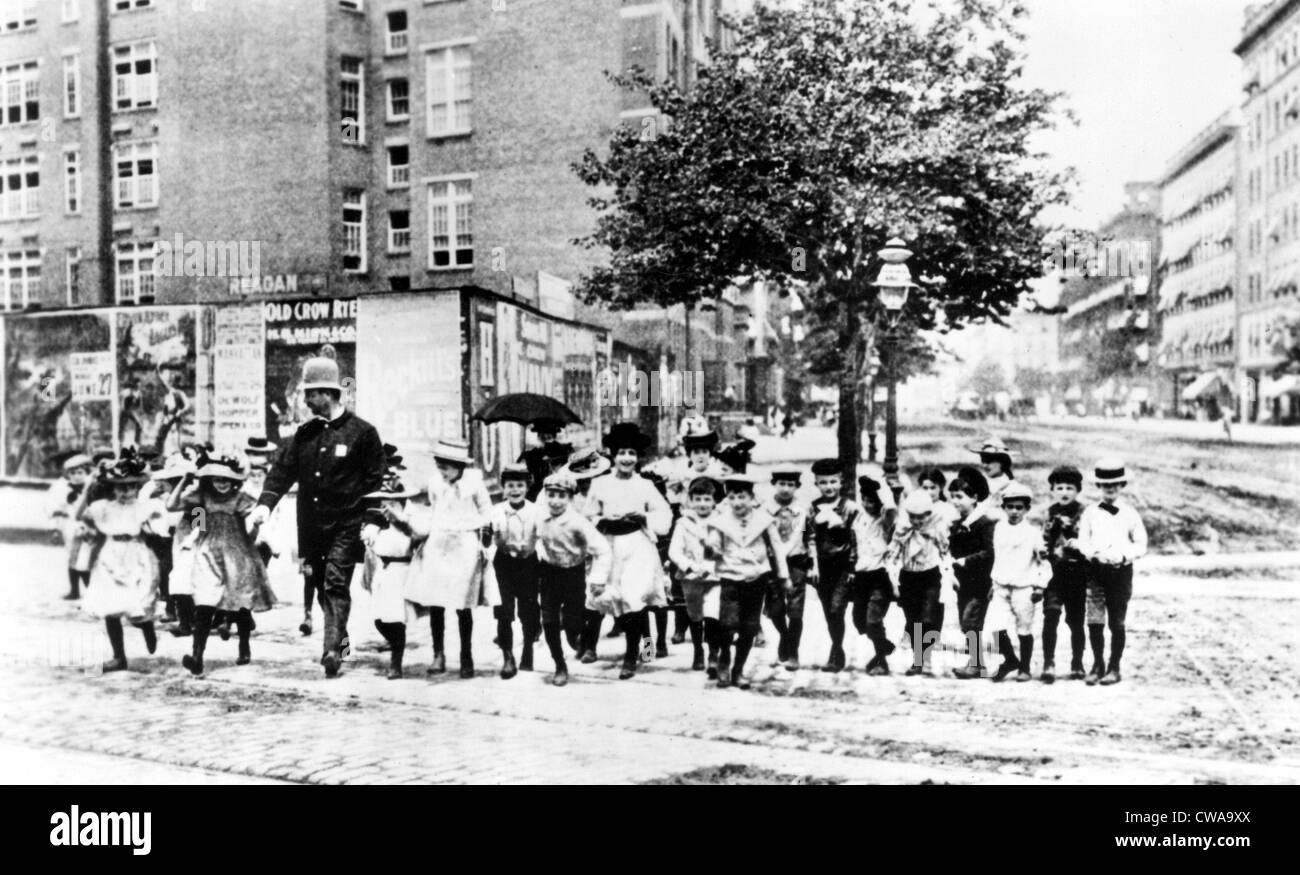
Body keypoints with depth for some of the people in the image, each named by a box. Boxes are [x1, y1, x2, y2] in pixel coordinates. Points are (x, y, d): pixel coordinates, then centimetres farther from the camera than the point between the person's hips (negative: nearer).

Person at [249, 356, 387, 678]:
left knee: (336, 583, -13)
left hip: (346, 526, -5)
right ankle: (340, 635, 28)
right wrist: (265, 504, -10)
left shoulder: (362, 432, -5)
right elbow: (283, 470, 5)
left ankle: (332, 648, -15)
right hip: (311, 525, 5)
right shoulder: (305, 434, 10)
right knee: (320, 584, 12)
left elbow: (374, 481, -4)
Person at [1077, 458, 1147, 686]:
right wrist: (1095, 554, -12)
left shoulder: (1129, 514, 4)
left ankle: (1114, 668, 14)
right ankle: (1097, 665, 10)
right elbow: (1083, 541, 7)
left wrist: (1124, 555, -13)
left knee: (1117, 623, 4)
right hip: (1096, 571, 1)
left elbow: (1141, 545, 4)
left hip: (1121, 571, -1)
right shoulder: (1090, 512, 7)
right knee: (1094, 621, -4)